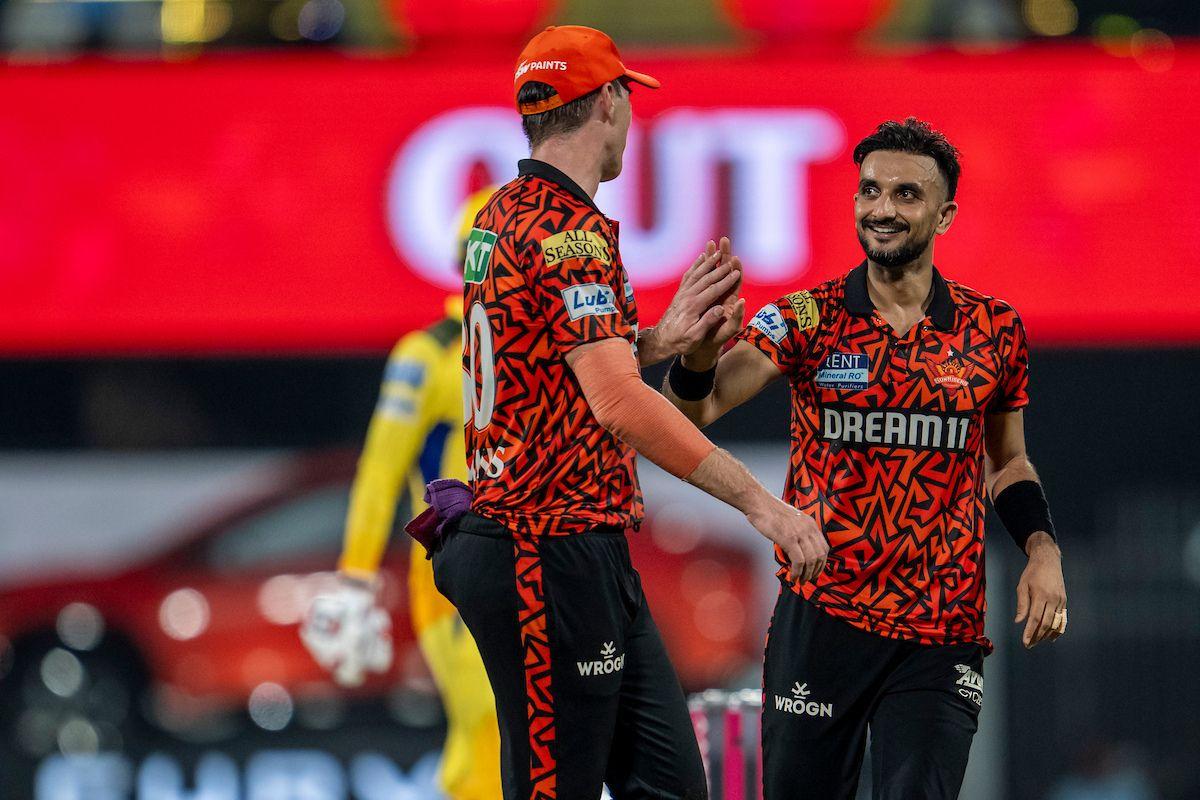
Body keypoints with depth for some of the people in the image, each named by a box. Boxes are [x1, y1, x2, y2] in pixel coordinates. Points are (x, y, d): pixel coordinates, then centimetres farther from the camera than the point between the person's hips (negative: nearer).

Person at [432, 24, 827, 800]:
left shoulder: (503, 218, 14)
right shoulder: (572, 229, -16)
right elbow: (618, 403, -27)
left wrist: (654, 341, 19)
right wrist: (760, 501, -28)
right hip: (553, 558, -10)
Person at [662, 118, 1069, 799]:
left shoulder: (995, 329, 5)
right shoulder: (807, 319, -2)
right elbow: (697, 407, -16)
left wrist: (1043, 551, 1)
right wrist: (700, 352, -38)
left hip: (942, 636, 1)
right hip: (822, 617, -1)